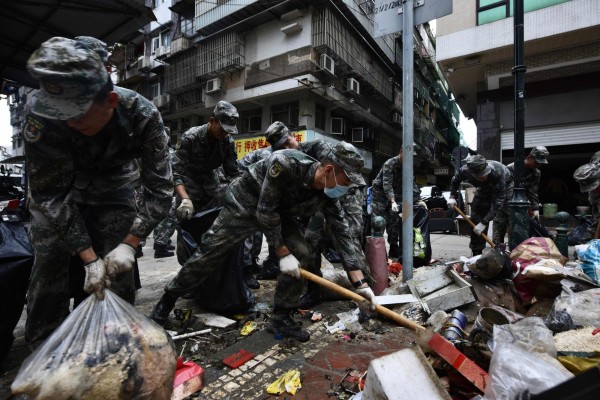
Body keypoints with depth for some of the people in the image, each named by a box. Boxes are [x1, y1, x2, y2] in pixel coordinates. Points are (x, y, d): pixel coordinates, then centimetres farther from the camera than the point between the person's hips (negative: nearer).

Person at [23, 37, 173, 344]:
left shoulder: (141, 115, -30)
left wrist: (129, 244, -33)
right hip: (57, 193, 0)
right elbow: (49, 194, -26)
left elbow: (160, 189, -26)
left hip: (114, 190, 1)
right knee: (49, 268, -2)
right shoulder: (41, 112, -30)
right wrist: (88, 257, -31)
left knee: (119, 270, 0)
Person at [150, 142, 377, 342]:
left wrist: (360, 283, -15)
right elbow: (265, 210, -30)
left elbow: (342, 233, -14)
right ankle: (167, 300, 24)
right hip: (245, 203, -5)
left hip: (280, 212, 5)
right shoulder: (285, 164, -37)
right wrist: (283, 253, -23)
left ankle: (281, 318, 7)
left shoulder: (327, 195, -18)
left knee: (300, 255, -10)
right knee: (209, 253, -1)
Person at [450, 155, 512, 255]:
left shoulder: (498, 172, -42)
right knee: (475, 218, -2)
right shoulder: (465, 170, -31)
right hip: (484, 189, 3)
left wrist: (484, 222, -40)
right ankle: (476, 253, 9)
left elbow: (498, 201, -39)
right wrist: (452, 196, -14)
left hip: (504, 187, -3)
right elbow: (455, 180, -4)